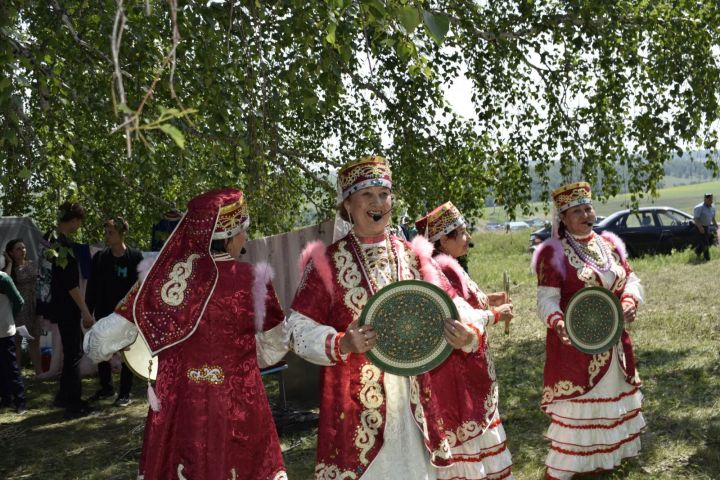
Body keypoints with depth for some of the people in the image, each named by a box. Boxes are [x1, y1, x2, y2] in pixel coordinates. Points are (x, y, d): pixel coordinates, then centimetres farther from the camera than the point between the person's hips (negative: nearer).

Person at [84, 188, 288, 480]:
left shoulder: (162, 276, -5)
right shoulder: (251, 279, -11)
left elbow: (105, 338, 1)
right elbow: (274, 349, 2)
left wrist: (95, 348, 23)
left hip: (174, 409, 3)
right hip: (235, 413, -2)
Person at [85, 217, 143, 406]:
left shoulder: (135, 256, -6)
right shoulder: (100, 258, 2)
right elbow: (92, 287, 5)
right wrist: (88, 312, 1)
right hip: (104, 314, 4)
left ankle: (125, 393, 14)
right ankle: (106, 387, 28)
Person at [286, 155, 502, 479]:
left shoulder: (412, 255, 5)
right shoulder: (327, 261, -5)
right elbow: (299, 328, -6)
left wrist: (467, 334, -18)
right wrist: (341, 344, -23)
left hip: (413, 400, 3)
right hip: (357, 403, -3)